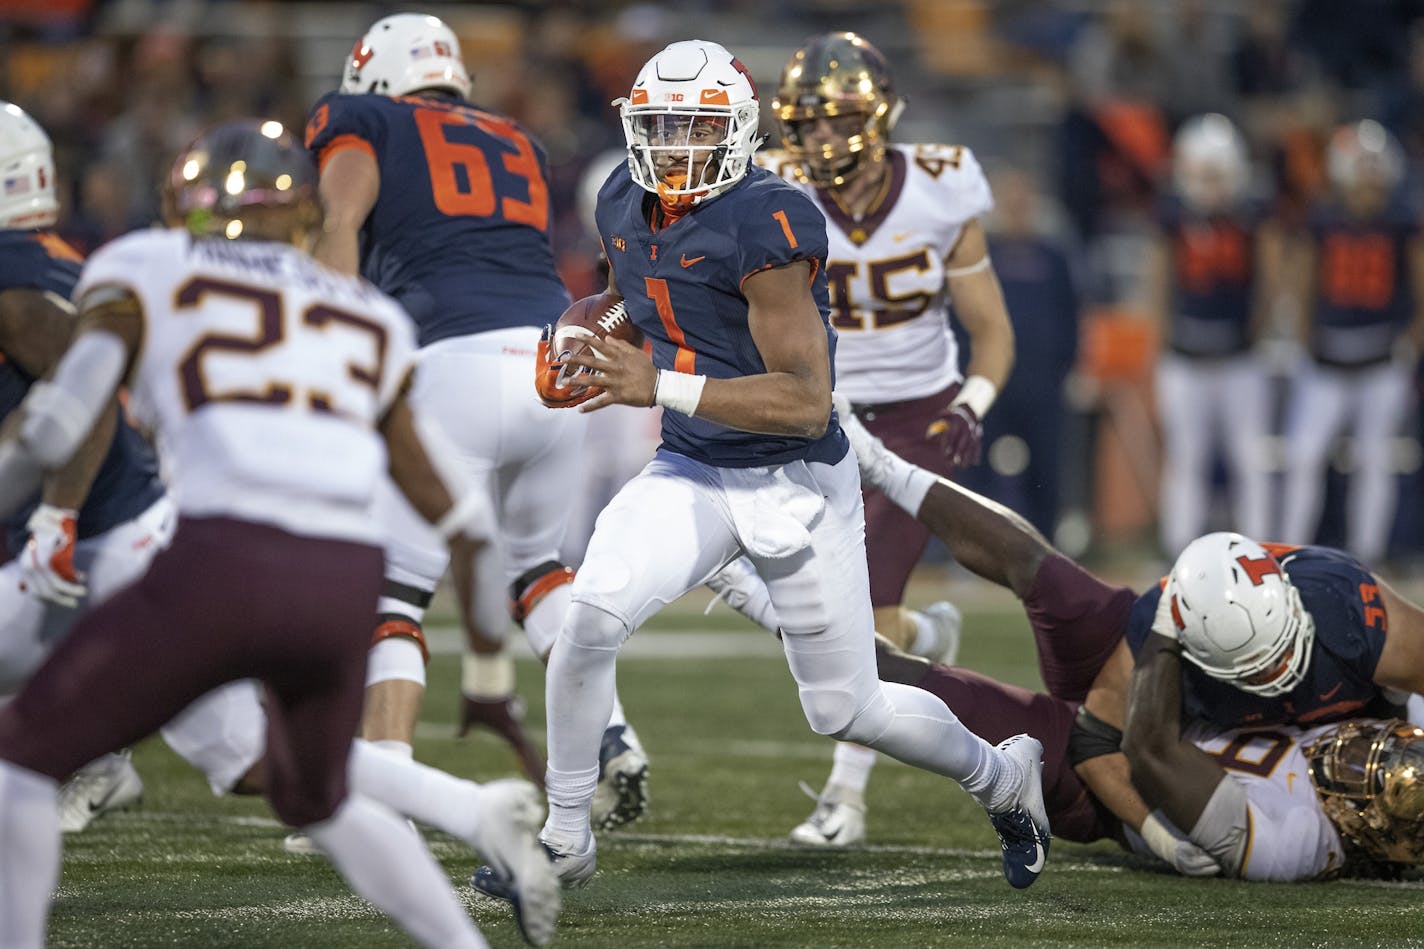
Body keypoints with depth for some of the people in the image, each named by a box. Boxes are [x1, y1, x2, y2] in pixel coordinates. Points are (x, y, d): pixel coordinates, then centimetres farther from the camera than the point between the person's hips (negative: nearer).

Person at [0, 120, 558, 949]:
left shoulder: (148, 271, 15)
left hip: (226, 568, -5)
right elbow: (452, 513, 28)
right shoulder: (368, 318, 27)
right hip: (347, 583, 5)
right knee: (318, 801, 31)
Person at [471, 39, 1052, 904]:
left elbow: (807, 402, -27)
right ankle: (565, 839, -4)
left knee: (848, 711, 6)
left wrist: (661, 386, -31)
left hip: (797, 483, -5)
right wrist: (588, 351, 3)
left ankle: (1006, 776, 35)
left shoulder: (765, 226, -24)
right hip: (692, 472, 5)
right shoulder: (625, 207, -1)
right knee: (592, 617, -20)